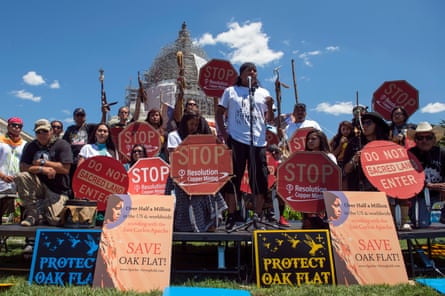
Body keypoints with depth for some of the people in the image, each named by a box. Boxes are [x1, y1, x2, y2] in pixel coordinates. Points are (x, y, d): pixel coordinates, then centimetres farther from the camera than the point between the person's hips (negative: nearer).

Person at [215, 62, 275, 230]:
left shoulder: (263, 93, 15)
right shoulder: (230, 91, 11)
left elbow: (269, 119, 12)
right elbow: (219, 113, 8)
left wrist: (270, 107, -8)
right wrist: (224, 134, -3)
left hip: (259, 142, 2)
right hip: (236, 140, -2)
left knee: (260, 179, 2)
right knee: (233, 177, 1)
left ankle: (258, 216, 15)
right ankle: (231, 216, 12)